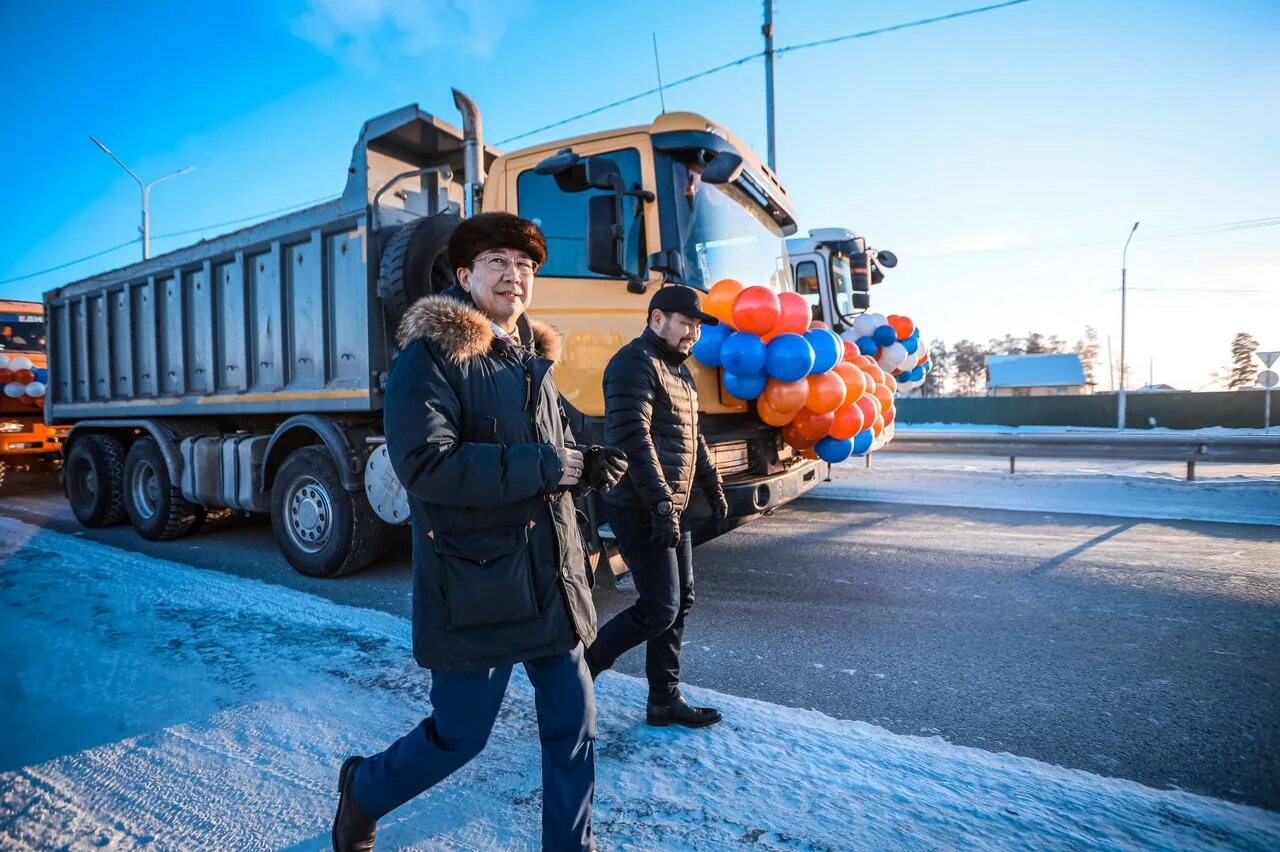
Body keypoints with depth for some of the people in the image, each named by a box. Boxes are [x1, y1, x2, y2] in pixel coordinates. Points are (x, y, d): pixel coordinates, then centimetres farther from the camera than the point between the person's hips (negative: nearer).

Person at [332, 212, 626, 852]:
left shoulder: (531, 359, 12)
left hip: (549, 580, 7)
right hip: (475, 582, -6)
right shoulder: (429, 356, -11)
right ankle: (362, 791, 41)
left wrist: (589, 465, -3)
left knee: (573, 722, 12)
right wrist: (555, 466, -23)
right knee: (459, 735, 9)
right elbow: (427, 464, -24)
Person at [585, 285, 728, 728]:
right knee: (658, 609, -8)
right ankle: (576, 669, 11)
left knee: (680, 603, 12)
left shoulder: (679, 370, 18)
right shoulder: (635, 363, -13)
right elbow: (634, 439, -23)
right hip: (642, 510, -10)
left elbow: (692, 438, 25)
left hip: (673, 508, 10)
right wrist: (660, 505, -26)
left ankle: (665, 700, 24)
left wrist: (713, 489, 24)